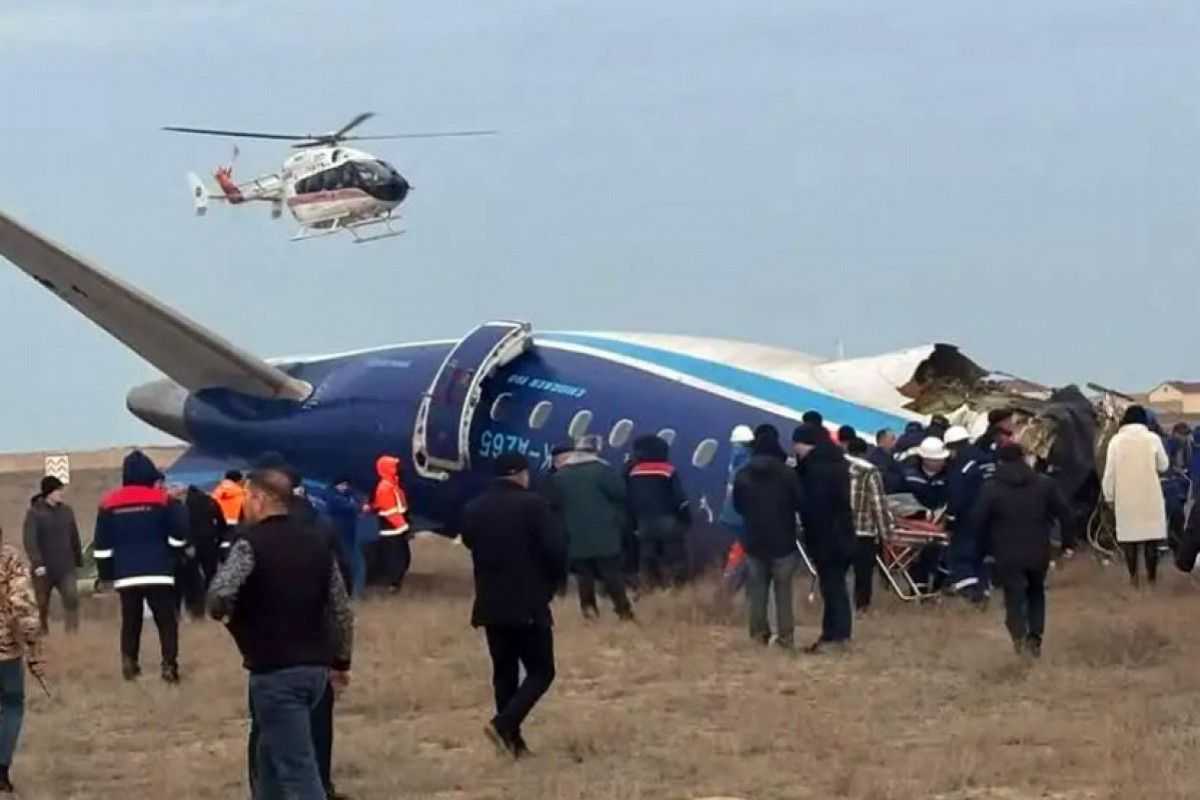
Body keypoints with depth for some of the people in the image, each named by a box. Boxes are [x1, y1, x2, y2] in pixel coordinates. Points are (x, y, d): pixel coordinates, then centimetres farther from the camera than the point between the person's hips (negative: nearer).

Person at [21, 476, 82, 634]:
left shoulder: (66, 511, 7)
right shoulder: (34, 512, -7)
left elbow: (74, 538, 15)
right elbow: (30, 541, -15)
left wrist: (78, 562, 17)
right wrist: (37, 564, -24)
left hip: (65, 568, 2)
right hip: (43, 570, -2)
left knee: (72, 600, -15)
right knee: (43, 606, 7)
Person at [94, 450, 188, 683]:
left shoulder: (109, 503, 5)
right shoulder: (161, 500, -3)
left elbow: (102, 545, 7)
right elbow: (179, 534, -1)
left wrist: (105, 573, 13)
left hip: (125, 574, 2)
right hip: (158, 572, -2)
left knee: (130, 620, 12)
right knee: (166, 620, 2)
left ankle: (129, 663, 3)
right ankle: (169, 665, -9)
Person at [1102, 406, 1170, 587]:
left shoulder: (1116, 440, -4)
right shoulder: (1153, 438, -5)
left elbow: (1109, 471, -3)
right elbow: (1164, 465, 6)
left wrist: (1109, 496, 7)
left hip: (1125, 496, 0)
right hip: (1150, 495, 0)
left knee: (1129, 533, 8)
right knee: (1151, 532, 9)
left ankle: (1134, 576, 9)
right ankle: (1152, 575, 14)